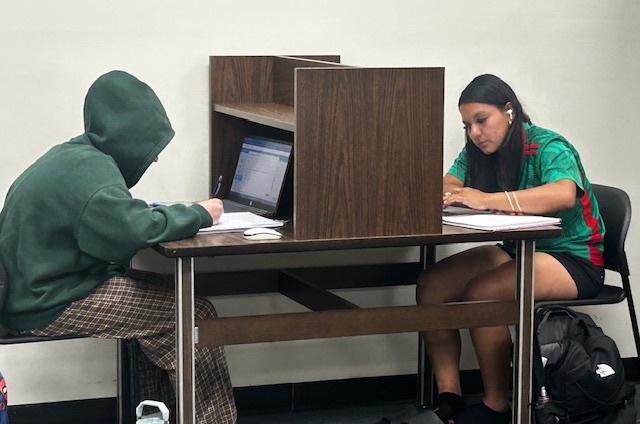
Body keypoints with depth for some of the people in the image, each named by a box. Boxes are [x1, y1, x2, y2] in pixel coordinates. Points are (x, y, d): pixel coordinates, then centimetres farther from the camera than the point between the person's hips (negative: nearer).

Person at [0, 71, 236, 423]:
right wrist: (198, 215, -14)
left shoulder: (73, 156, 11)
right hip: (50, 306, -11)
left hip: (38, 289, 11)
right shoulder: (88, 169, -20)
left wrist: (183, 213, 4)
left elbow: (116, 216, 18)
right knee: (193, 315, -9)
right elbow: (136, 229, -29)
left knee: (165, 295, 15)